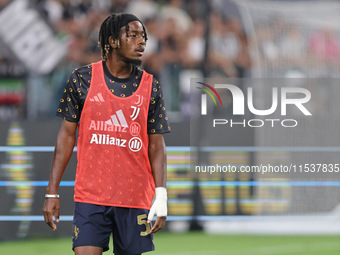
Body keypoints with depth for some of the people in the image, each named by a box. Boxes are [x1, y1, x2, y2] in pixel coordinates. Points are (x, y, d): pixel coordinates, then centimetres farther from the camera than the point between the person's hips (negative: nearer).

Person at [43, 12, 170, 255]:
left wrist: (161, 195, -5)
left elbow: (156, 144, 6)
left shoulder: (151, 86, 5)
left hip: (137, 200, 1)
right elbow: (67, 135, 6)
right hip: (90, 196, -1)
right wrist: (52, 192, 2)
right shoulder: (82, 79, 2)